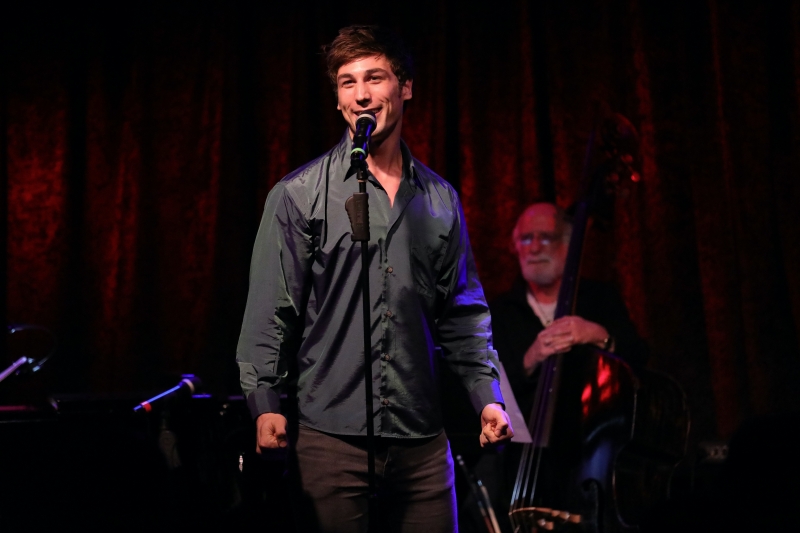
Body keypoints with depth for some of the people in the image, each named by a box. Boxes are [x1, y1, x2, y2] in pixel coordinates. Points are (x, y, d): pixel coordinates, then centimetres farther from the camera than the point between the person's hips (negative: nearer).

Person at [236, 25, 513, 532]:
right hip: (331, 438, -3)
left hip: (422, 440, 3)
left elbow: (463, 313, 17)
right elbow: (270, 311, -1)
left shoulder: (440, 200, 13)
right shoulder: (299, 195, 2)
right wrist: (265, 403, -10)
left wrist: (488, 395, 7)